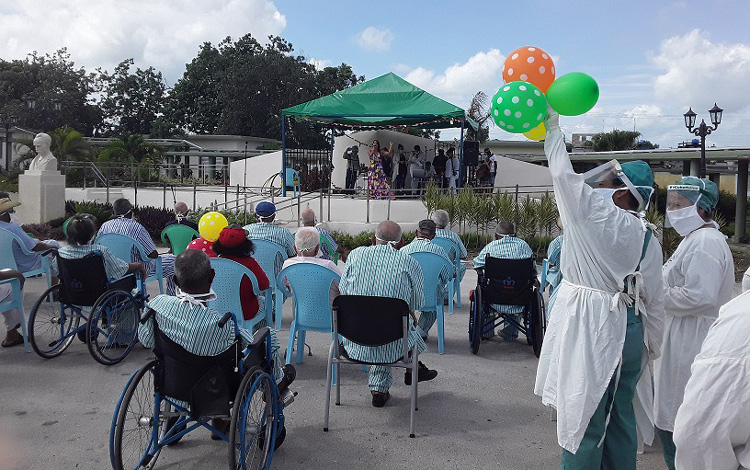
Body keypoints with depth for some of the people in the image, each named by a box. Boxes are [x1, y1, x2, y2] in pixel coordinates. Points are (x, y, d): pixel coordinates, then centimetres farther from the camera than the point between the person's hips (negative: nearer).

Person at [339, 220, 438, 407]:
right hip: (392, 345, -2)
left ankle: (379, 389, 32)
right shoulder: (409, 262, -5)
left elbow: (342, 291, 7)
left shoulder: (356, 254, 0)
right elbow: (417, 303, 2)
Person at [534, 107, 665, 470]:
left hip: (589, 327, -7)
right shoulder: (648, 240, 5)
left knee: (583, 414, 2)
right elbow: (654, 300, 9)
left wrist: (552, 127, 10)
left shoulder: (596, 213, -12)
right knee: (620, 414, 17)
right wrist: (651, 346, 20)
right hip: (629, 328, 7)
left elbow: (564, 174, -3)